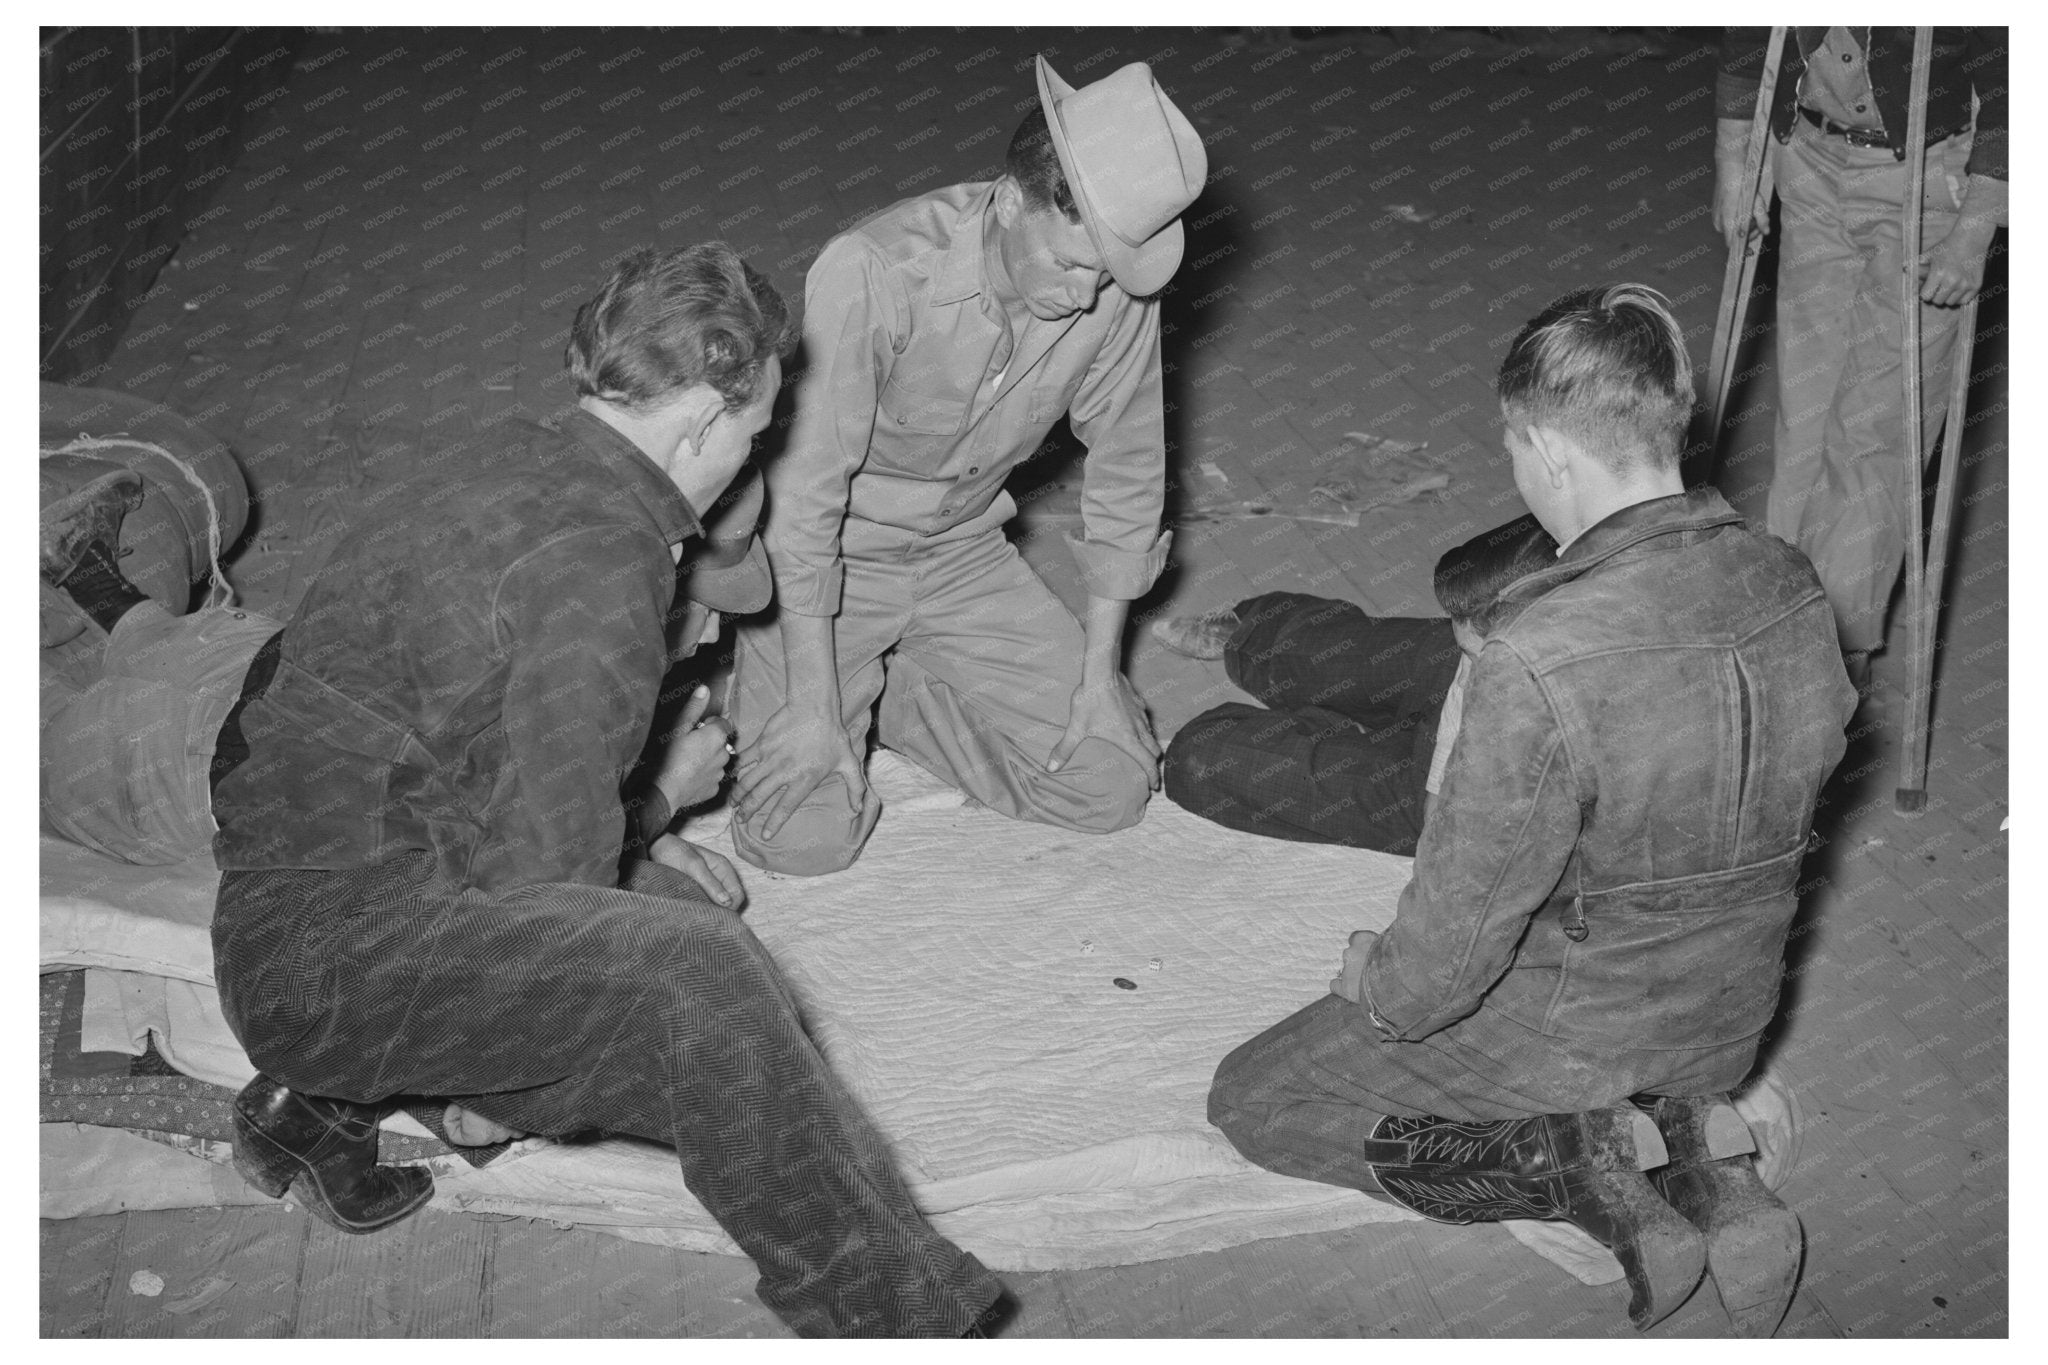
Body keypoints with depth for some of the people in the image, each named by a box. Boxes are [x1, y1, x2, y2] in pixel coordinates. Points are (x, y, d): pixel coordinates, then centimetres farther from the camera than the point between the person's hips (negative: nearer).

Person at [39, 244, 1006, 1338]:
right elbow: (540, 877, -19)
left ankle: (335, 1093, 10)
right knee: (694, 972, -27)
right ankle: (879, 1316, -15)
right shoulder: (600, 570, -21)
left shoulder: (513, 464, 9)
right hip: (326, 947, -10)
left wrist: (633, 841, 15)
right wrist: (662, 798, -1)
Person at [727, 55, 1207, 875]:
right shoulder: (874, 274, -31)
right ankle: (766, 700, 15)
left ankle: (889, 696, 12)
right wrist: (812, 705, -23)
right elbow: (802, 496, -26)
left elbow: (1126, 469, -3)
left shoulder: (1116, 288, -17)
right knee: (805, 838, -17)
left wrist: (1099, 672, -4)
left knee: (1111, 789, -5)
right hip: (832, 565, -4)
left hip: (963, 553, 5)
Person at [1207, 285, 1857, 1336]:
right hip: (1731, 1022, 7)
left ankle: (1576, 1156, -4)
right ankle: (1684, 1138, 8)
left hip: (1575, 1035, -6)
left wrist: (1375, 985, -2)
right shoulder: (1793, 592, -11)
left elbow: (1459, 930, -24)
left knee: (1252, 1102, 12)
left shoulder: (1540, 665, -33)